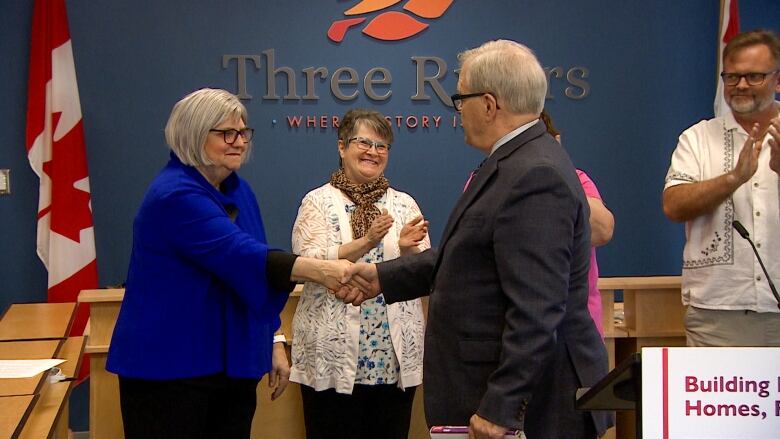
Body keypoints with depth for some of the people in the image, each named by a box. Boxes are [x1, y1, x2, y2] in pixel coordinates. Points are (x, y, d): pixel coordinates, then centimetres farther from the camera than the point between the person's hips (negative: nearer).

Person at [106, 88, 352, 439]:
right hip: (167, 367, -7)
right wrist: (321, 270, -40)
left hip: (233, 364, 8)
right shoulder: (175, 196, -18)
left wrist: (273, 343, 12)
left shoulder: (238, 191, 9)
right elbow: (240, 255, -31)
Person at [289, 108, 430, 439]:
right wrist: (364, 243, -23)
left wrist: (408, 249, -17)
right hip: (333, 357, -3)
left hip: (397, 357, 3)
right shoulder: (318, 201, 3)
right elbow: (308, 264, -11)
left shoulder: (404, 204, 11)